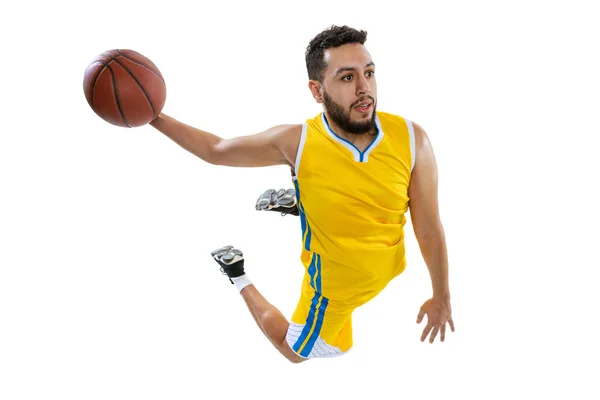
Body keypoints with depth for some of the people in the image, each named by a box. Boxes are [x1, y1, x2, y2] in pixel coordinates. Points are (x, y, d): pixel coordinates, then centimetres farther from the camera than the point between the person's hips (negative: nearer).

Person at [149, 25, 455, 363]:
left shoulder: (411, 139, -28)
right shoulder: (296, 143, -30)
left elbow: (429, 227, -15)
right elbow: (216, 150, -12)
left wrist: (441, 297, -4)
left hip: (387, 268, 3)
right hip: (334, 287, -3)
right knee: (296, 351, 21)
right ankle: (238, 275, 39)